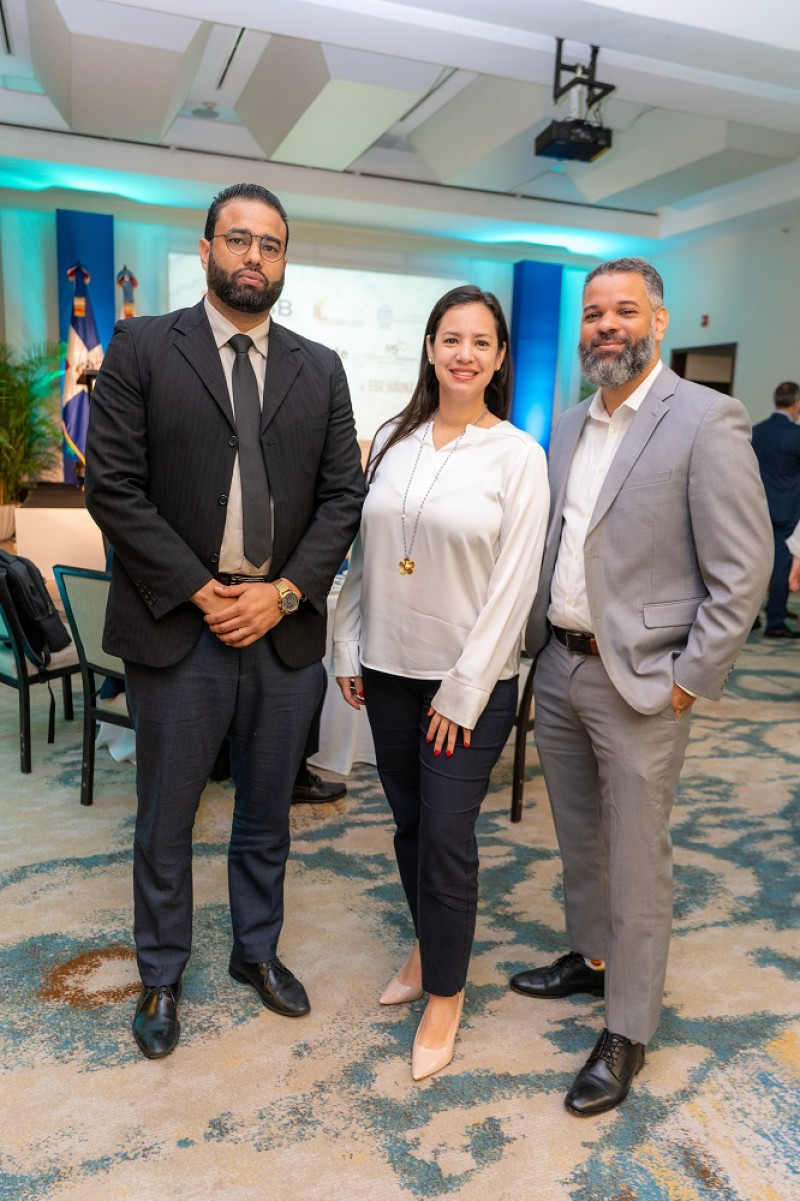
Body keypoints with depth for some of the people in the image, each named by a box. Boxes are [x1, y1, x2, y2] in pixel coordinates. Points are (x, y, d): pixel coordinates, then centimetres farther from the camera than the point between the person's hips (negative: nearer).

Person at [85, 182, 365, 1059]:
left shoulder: (320, 369, 8)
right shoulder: (141, 348, -1)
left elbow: (343, 494, 4)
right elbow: (112, 486, -7)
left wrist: (286, 591, -9)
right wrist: (200, 591, -13)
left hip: (286, 628, 3)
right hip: (177, 627, -2)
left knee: (267, 814, 17)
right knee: (165, 820, 11)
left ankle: (257, 952, 39)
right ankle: (161, 977, 33)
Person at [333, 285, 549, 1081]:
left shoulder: (518, 455, -8)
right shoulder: (392, 440, 4)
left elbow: (513, 584, -11)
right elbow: (364, 553, 8)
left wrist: (462, 690, -12)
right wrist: (348, 650, 6)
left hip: (470, 679, -4)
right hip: (388, 668, 4)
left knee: (446, 837, 2)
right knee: (409, 823, 17)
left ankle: (445, 991, 25)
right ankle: (428, 944, 41)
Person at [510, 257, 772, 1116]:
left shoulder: (706, 420, -11)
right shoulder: (567, 428, 10)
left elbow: (743, 569, -13)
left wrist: (691, 679, -14)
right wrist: (537, 641, 9)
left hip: (639, 682, -6)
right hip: (558, 668, 7)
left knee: (636, 861, 6)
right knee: (577, 838, 21)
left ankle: (626, 1031, 24)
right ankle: (591, 958, 44)